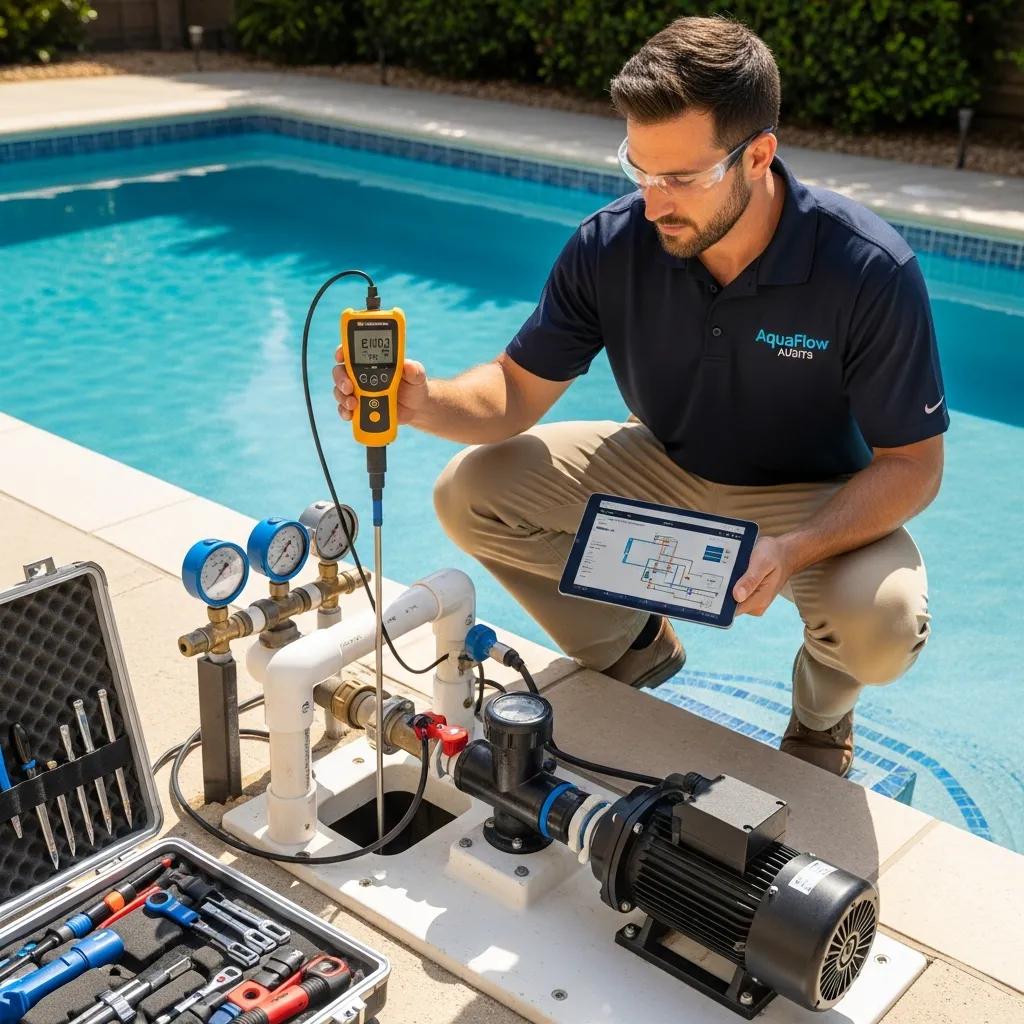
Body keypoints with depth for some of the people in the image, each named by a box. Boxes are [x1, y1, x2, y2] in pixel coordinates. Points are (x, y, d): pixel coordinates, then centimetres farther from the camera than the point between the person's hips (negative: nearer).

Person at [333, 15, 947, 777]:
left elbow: (913, 467, -21)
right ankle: (631, 647, 12)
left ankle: (822, 706, 7)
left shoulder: (870, 270, -28)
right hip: (665, 467, 3)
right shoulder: (610, 246, -20)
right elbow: (517, 392, -12)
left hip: (817, 497, -3)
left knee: (880, 628, -34)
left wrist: (792, 550, -39)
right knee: (471, 494, -13)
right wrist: (424, 402, -35)